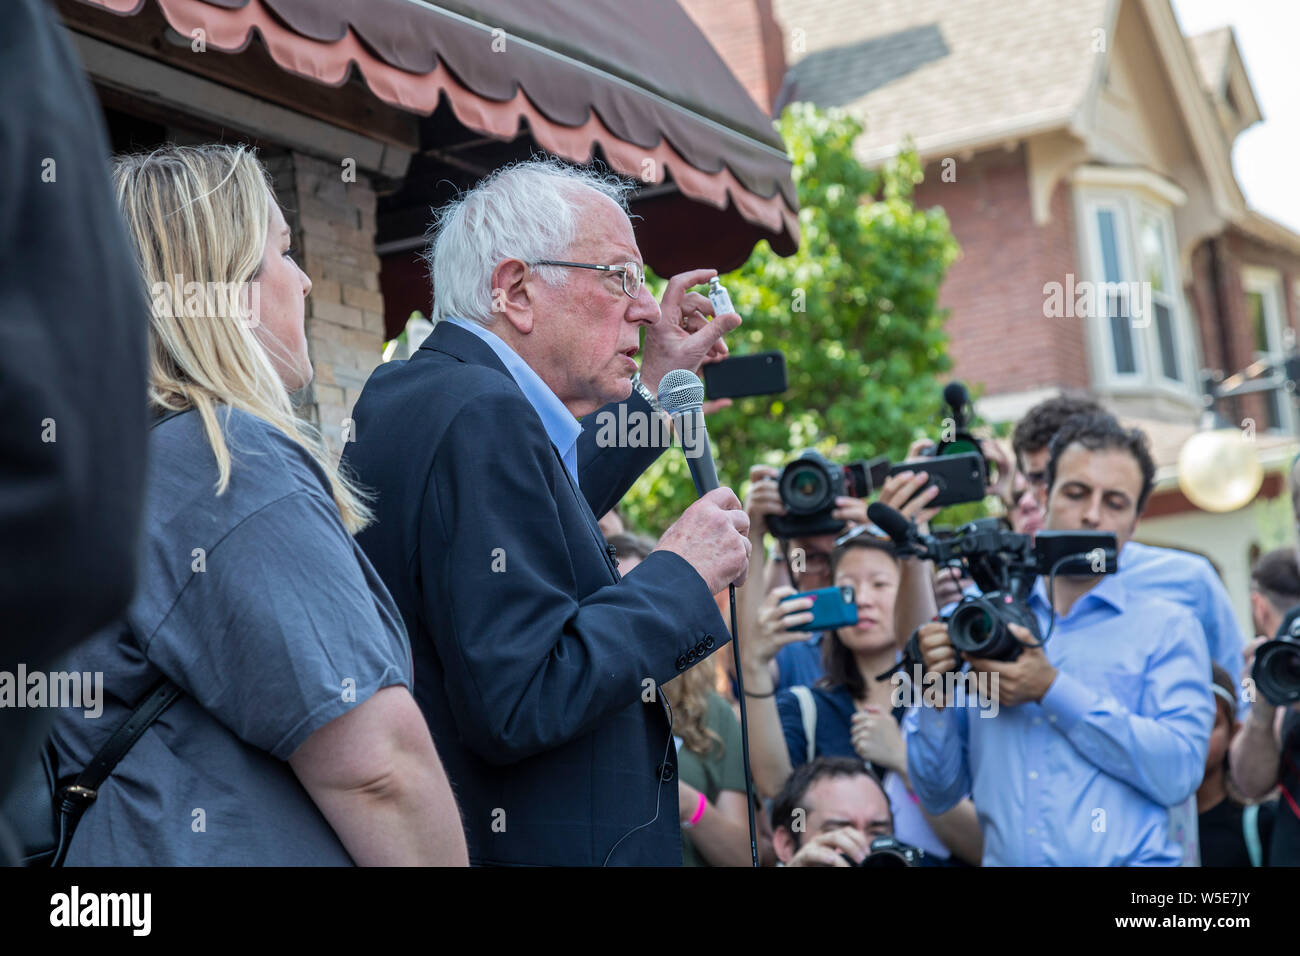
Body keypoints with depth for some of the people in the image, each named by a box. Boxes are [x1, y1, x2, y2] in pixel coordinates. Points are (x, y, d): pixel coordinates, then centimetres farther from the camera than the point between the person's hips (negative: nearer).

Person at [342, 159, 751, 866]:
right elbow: (518, 706, -28)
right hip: (531, 847, -10)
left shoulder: (401, 395, 10)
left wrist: (655, 383, 26)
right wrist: (680, 575, -16)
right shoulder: (482, 416, -21)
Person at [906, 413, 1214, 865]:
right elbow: (939, 794, 14)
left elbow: (1179, 772, -5)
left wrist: (1052, 690, -8)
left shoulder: (1167, 628, 10)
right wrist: (938, 696, -3)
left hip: (1131, 858, -2)